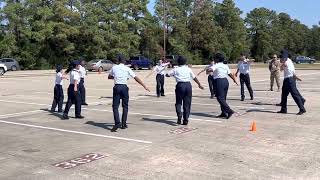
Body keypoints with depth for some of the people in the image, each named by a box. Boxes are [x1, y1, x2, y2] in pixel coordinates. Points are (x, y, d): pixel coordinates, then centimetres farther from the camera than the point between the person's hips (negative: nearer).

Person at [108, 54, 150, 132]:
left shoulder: (114, 67, 4)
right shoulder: (127, 69, 2)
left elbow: (109, 77, 17)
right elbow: (136, 78, 1)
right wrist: (144, 86, 4)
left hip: (117, 87, 0)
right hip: (124, 87, 1)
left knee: (115, 106, 1)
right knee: (125, 106, 13)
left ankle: (117, 122, -17)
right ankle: (123, 124, 15)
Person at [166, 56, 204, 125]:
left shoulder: (176, 69, 8)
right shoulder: (188, 69, 12)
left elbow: (167, 75, 13)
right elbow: (194, 78, 17)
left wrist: (173, 74, 32)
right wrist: (199, 84, 29)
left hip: (180, 85, -1)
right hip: (188, 85, 2)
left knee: (178, 102, 10)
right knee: (187, 103, 7)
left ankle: (179, 116, -13)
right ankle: (186, 119, 6)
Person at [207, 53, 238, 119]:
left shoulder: (217, 65, -8)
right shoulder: (225, 66, 14)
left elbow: (210, 69, -25)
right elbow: (230, 74, 19)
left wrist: (207, 70, -2)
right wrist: (234, 80, 33)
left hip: (219, 82, -8)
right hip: (225, 81, 8)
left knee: (220, 98, -7)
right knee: (223, 98, 15)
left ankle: (229, 111, -15)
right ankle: (224, 113, 18)